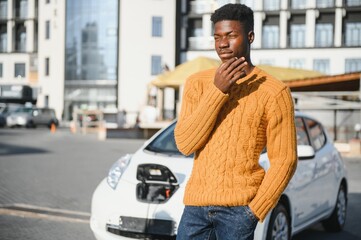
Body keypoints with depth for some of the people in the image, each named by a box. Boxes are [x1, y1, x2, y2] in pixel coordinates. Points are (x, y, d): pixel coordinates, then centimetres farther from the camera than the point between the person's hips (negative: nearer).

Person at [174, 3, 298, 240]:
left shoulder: (273, 91, -4)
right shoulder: (197, 83, 6)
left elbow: (284, 160, -4)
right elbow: (184, 144, -4)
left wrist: (255, 210, -10)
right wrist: (217, 91, -12)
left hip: (239, 207, -3)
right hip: (196, 202, 4)